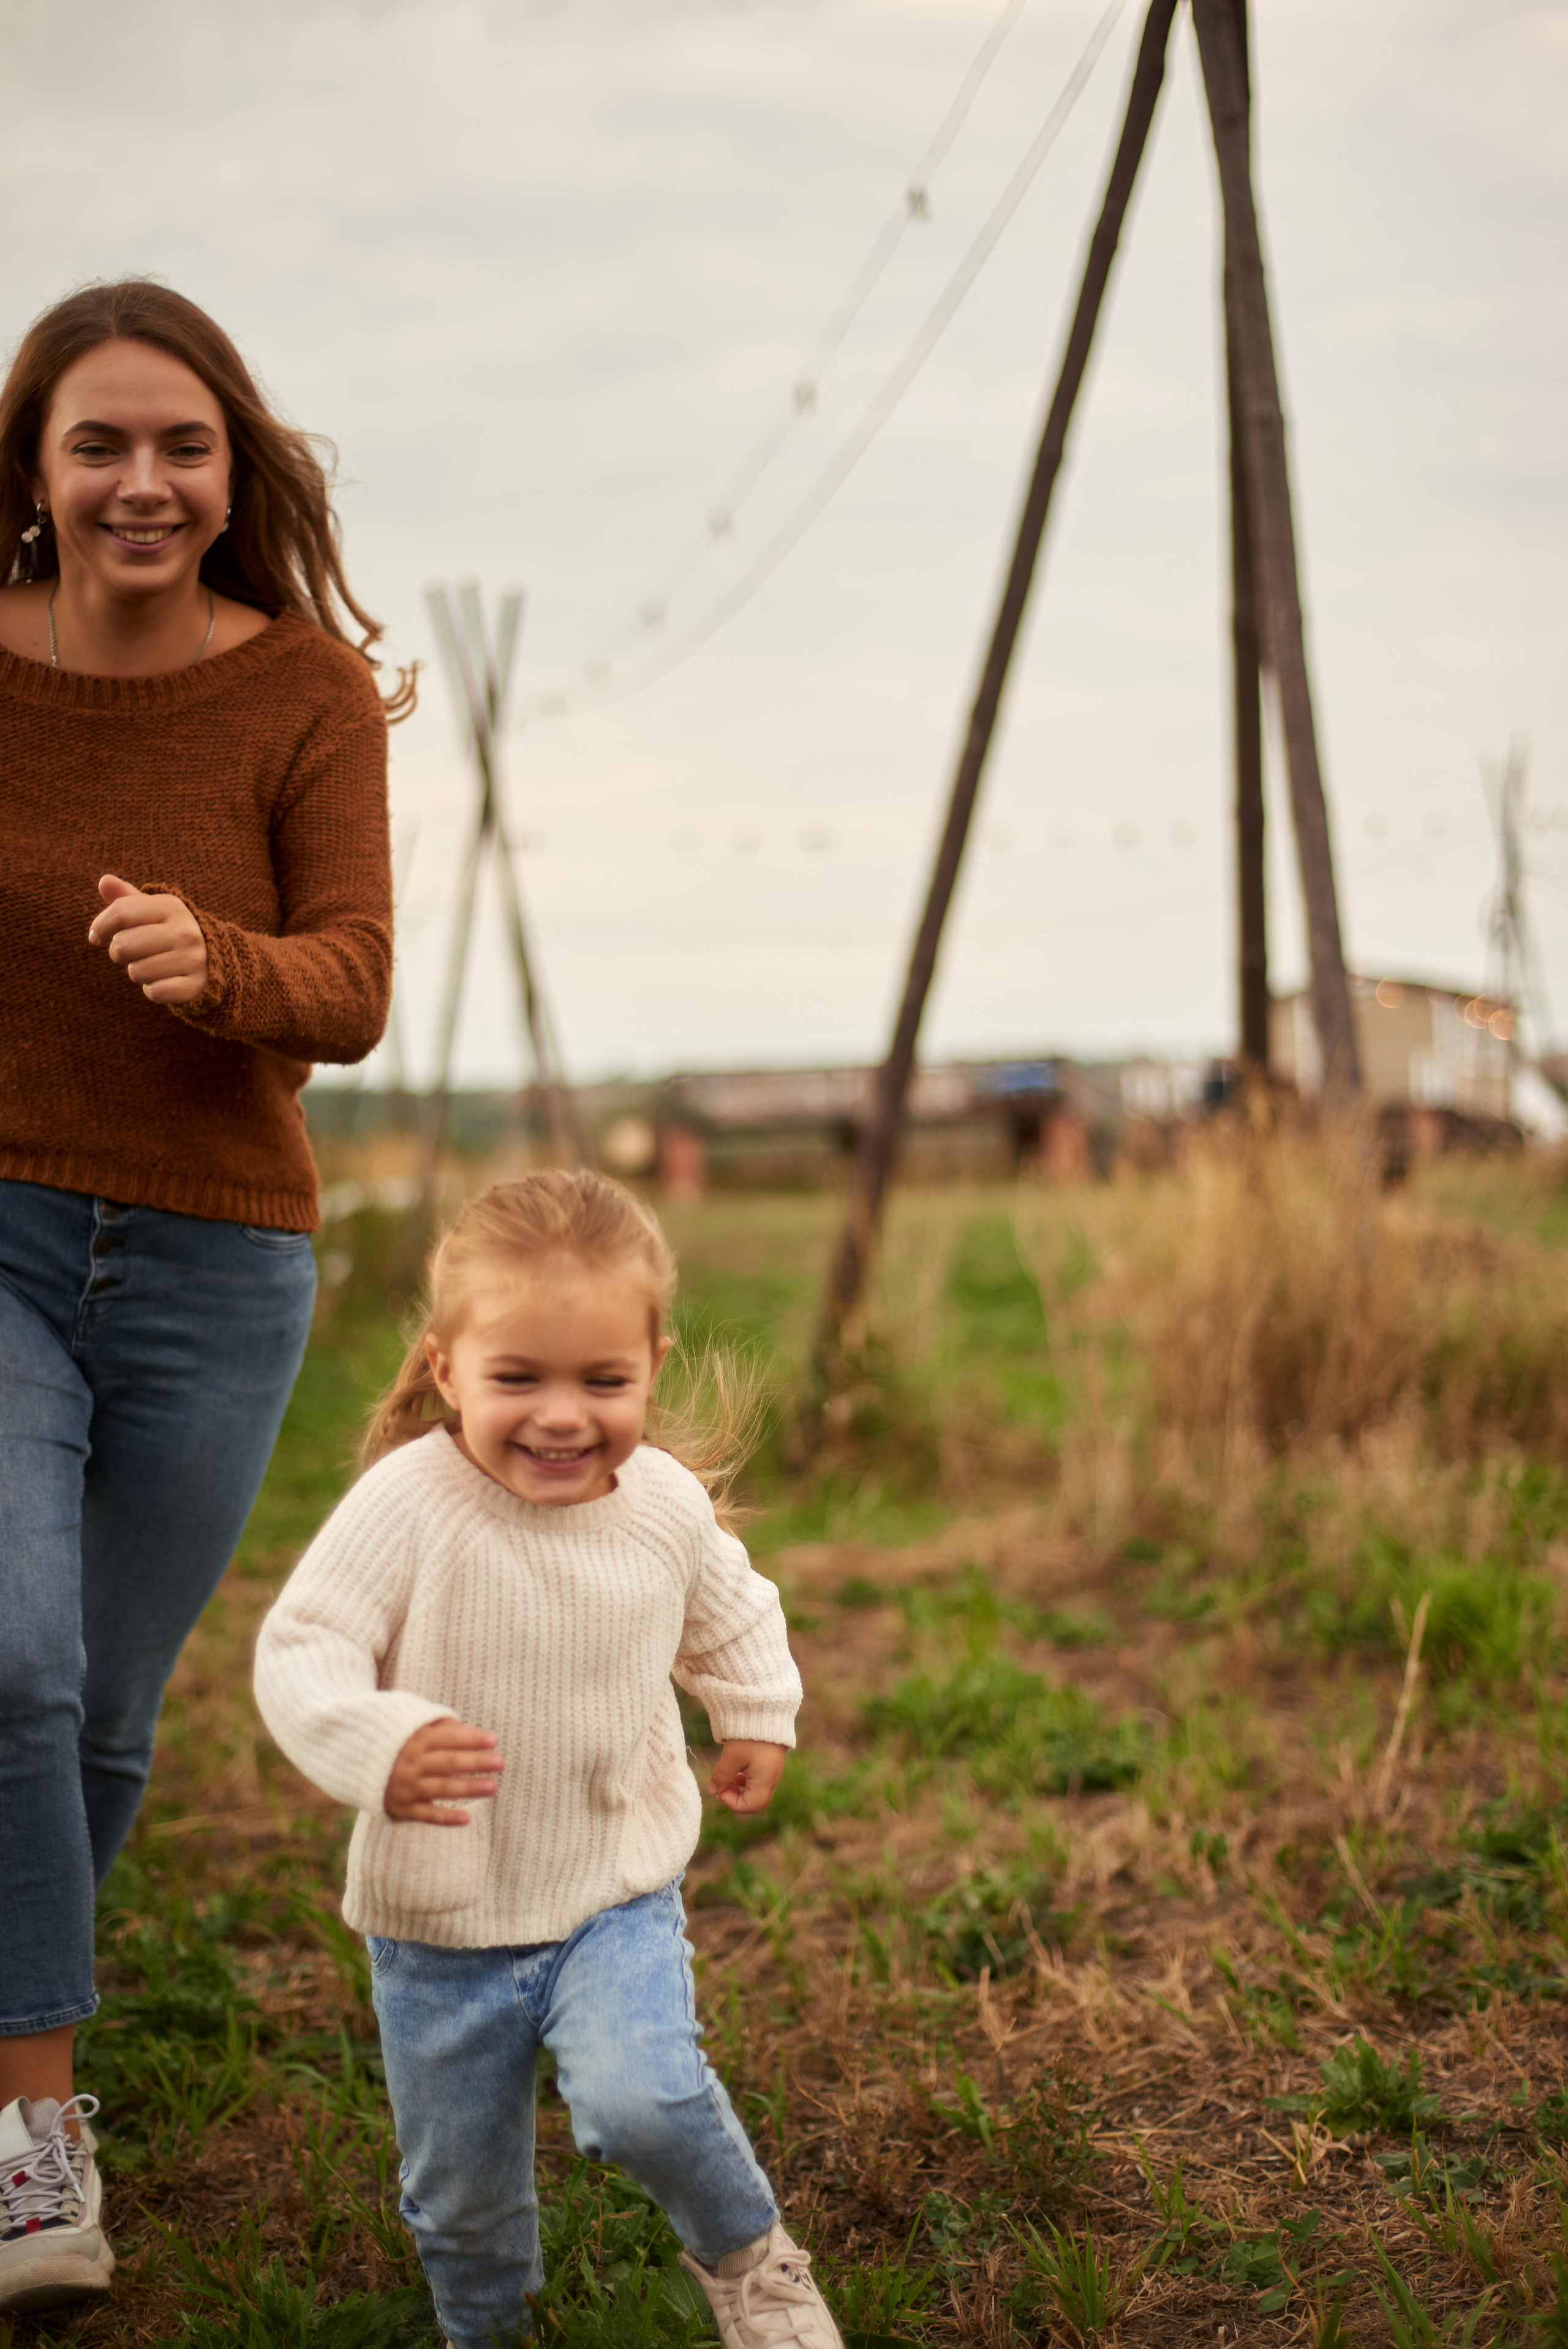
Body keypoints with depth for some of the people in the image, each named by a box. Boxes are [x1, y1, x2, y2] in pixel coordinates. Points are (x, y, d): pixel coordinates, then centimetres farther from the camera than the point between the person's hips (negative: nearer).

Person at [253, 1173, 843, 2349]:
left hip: (618, 1896, 1)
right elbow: (300, 1650, -24)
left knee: (642, 2101, -24)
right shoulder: (410, 1503, -22)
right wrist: (377, 1746, -41)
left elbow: (730, 1612, 15)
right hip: (439, 1920, 0)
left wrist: (760, 1716, 13)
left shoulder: (667, 1503, -7)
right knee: (459, 2187, 13)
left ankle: (748, 2254, 7)